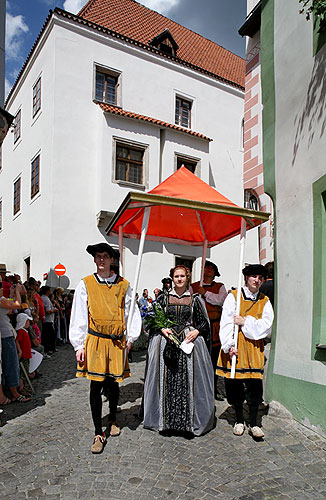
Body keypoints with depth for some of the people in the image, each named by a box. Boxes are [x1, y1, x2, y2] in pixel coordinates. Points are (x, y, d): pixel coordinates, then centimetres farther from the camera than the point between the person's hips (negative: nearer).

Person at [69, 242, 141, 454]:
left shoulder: (123, 285, 3)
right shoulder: (86, 284, 0)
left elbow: (132, 312, 8)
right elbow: (79, 316, 0)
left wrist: (131, 337, 1)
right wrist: (79, 345, -3)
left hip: (117, 342, 1)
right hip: (95, 341, -1)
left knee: (113, 383, 12)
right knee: (96, 385, 0)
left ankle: (113, 420, 39)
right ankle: (99, 434, 15)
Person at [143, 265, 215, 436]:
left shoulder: (195, 299, 6)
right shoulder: (163, 298, 7)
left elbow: (204, 322, 9)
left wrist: (196, 332, -8)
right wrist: (162, 329, -8)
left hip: (189, 340, 0)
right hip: (166, 340, 1)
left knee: (188, 379, -1)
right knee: (166, 381, 2)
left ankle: (189, 418, 13)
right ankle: (165, 418, 16)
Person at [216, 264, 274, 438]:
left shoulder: (265, 301, 8)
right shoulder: (233, 296, 0)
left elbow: (266, 325, -3)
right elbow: (226, 322, -6)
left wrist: (245, 322, -13)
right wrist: (229, 345, -15)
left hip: (254, 348, 1)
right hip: (235, 349, -1)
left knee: (254, 385, 0)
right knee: (235, 385, 7)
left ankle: (253, 423, 18)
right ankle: (239, 421, 26)